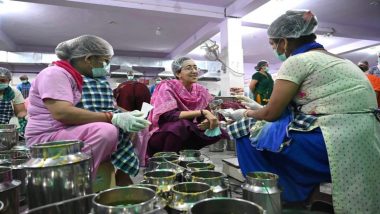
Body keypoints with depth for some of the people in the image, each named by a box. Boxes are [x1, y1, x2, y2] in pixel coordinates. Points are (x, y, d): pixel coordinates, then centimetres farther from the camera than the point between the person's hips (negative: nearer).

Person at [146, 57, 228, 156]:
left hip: (186, 134, 6)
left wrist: (209, 121, -27)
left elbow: (203, 118, -2)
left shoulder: (200, 90, -1)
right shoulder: (168, 87, -15)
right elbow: (170, 116, -28)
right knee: (181, 124, -35)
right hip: (160, 135, -5)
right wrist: (202, 112, -31)